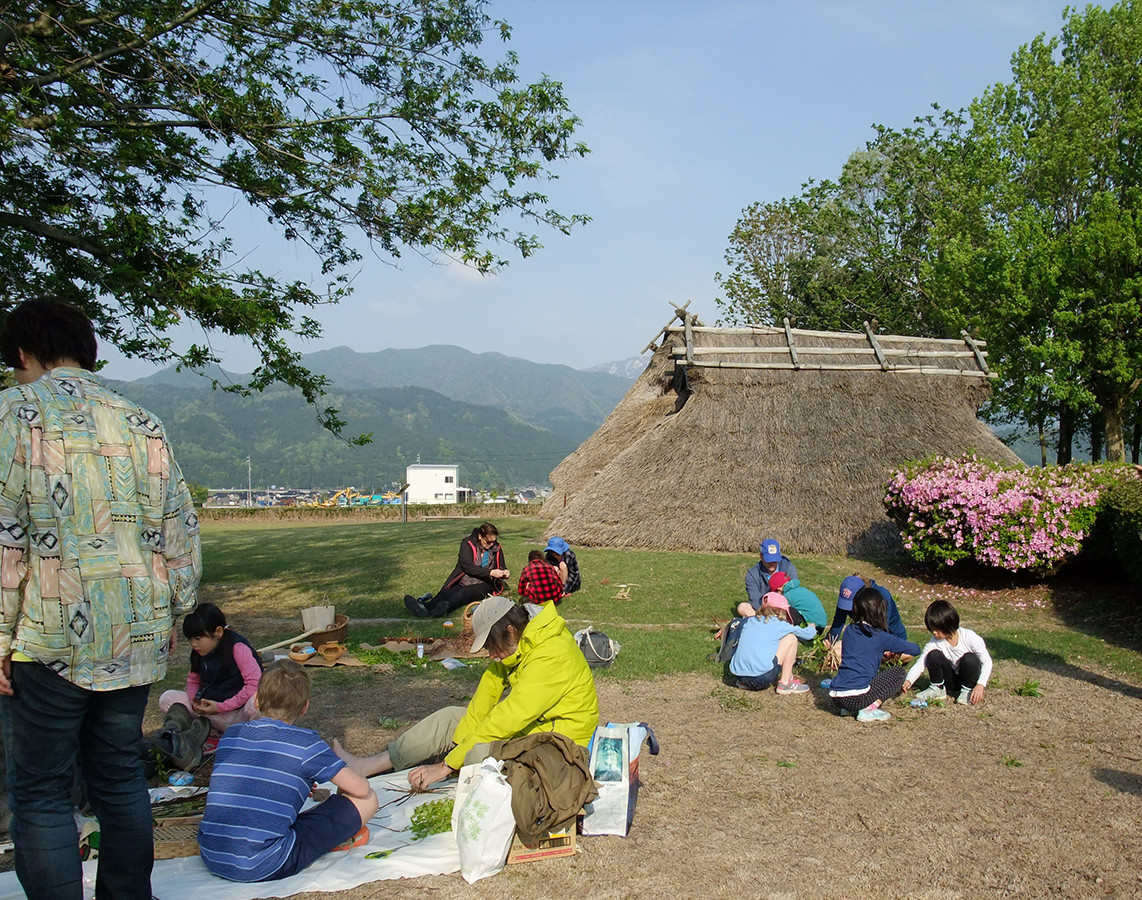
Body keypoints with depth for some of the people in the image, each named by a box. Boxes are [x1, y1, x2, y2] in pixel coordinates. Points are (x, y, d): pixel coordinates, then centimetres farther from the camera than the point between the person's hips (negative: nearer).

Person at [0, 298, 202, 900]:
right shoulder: (141, 423, 9)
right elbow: (179, 529, 10)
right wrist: (172, 613, 19)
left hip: (51, 633, -5)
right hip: (136, 635, 5)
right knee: (120, 775, 16)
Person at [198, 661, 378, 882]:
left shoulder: (230, 735, 11)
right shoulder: (305, 742, -4)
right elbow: (360, 788, -1)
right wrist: (342, 790, 23)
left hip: (211, 859, 6)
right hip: (265, 868, -6)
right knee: (367, 800, 0)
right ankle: (335, 838, 23)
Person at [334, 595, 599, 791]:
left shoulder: (551, 655, -29)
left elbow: (510, 717, -32)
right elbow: (487, 692, 1)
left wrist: (446, 766, -30)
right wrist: (459, 743, -12)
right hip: (527, 725, 9)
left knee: (481, 752, -32)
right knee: (450, 717, 5)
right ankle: (366, 767, 8)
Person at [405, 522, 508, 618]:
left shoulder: (496, 548, 7)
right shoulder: (467, 543, -1)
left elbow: (501, 567, 21)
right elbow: (467, 566, -13)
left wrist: (505, 573, -5)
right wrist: (490, 573, -22)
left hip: (483, 585, -1)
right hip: (463, 582, 1)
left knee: (465, 593, -35)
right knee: (447, 593, -31)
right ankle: (422, 607, -61)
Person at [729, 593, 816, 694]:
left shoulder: (748, 621, 15)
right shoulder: (780, 625, 3)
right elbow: (808, 634, 15)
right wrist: (811, 628, 40)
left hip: (740, 676, 6)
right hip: (762, 679, -5)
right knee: (792, 637, 10)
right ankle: (785, 683, 11)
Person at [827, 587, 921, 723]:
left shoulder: (849, 631, 13)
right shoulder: (880, 637, -1)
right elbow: (915, 649, 9)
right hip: (856, 696, -6)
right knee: (898, 672, 10)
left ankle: (848, 708, 15)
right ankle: (869, 709, -2)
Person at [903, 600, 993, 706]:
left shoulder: (969, 637, -19)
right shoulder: (935, 642, -12)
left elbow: (987, 661, -16)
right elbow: (919, 664, -14)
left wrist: (980, 685, -30)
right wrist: (908, 681, -32)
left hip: (969, 678, -2)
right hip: (951, 681, 2)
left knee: (969, 658, -32)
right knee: (933, 655, -22)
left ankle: (967, 691, -10)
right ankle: (937, 689, -4)